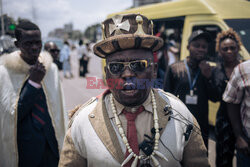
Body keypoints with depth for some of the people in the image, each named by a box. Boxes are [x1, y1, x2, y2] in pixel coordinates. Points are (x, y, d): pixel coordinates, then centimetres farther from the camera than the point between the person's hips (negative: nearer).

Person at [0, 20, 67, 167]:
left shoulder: (51, 68, 2)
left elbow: (58, 107, 8)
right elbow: (14, 115, -13)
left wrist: (64, 142, 8)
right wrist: (33, 82, -20)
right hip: (24, 149, -3)